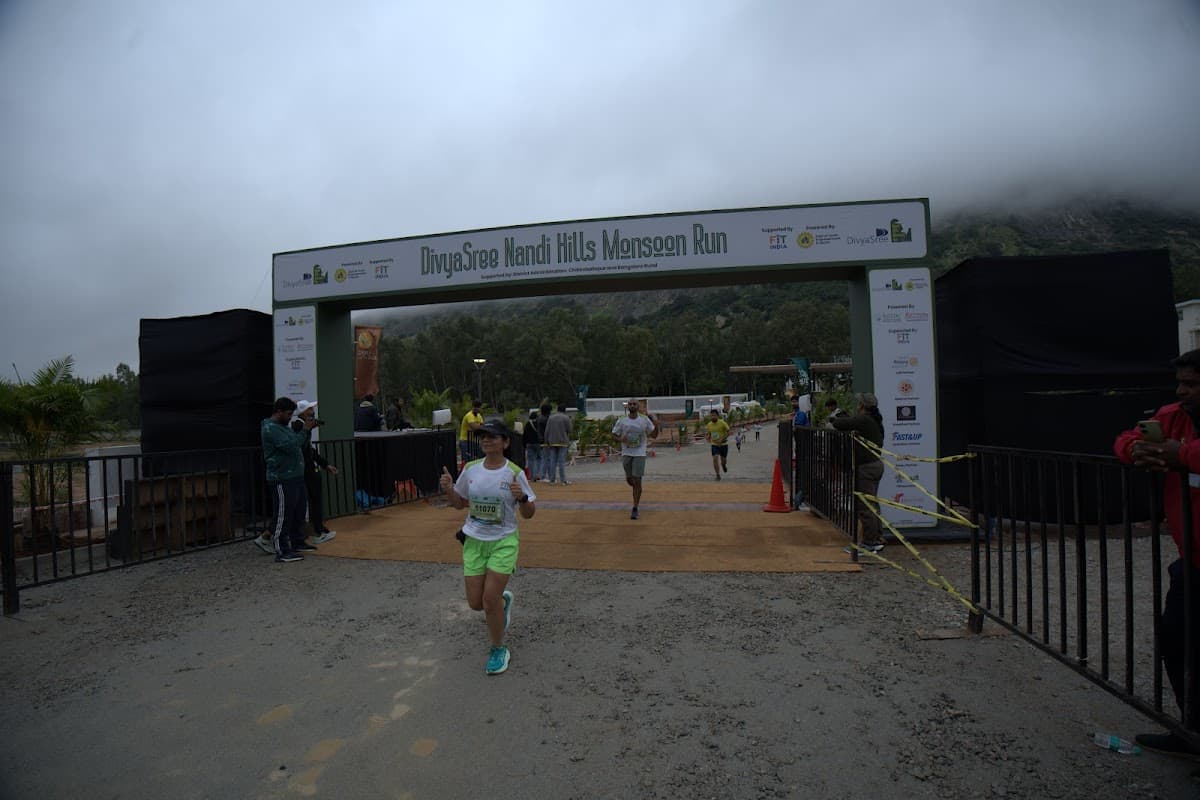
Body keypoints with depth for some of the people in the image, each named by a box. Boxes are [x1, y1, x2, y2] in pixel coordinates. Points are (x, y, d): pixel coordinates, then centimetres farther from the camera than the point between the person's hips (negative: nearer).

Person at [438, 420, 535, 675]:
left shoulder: (514, 473, -12)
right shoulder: (470, 469, -2)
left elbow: (528, 514, -7)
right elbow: (460, 503, 12)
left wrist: (522, 497, -27)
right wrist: (448, 489, -8)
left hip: (503, 542, -4)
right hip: (474, 541, 4)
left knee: (490, 601, -8)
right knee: (476, 603, 6)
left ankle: (498, 650, 19)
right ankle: (504, 600, 41)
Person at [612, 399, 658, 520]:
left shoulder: (645, 420, -2)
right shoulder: (621, 421, -1)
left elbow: (654, 435, 5)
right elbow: (614, 435, 6)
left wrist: (656, 426, -15)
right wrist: (620, 439, -16)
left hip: (640, 454, -2)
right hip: (626, 454, 2)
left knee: (637, 481, -8)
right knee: (629, 480, 11)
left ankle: (635, 509, 0)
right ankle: (637, 490, 47)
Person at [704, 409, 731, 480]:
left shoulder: (722, 423, -15)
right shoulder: (709, 425, -3)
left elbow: (728, 432, -10)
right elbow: (708, 434, 11)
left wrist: (722, 439, -21)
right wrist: (707, 437, -13)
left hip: (723, 444, -2)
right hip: (714, 445, 2)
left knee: (723, 461, 8)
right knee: (715, 459, -16)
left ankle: (724, 464, 48)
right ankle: (718, 475, -5)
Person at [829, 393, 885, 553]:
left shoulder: (863, 420, -16)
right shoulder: (876, 421, 13)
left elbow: (840, 424, -20)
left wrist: (831, 421, -2)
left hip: (866, 467, -10)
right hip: (877, 463, 10)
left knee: (864, 505, -5)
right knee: (870, 505, 17)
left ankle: (870, 542, 0)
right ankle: (876, 539, 23)